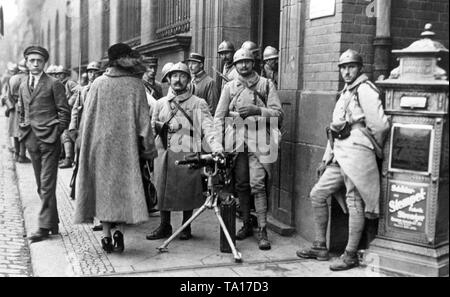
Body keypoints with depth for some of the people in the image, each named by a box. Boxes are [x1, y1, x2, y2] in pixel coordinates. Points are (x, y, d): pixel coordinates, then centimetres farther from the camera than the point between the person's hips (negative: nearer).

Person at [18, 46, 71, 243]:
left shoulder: (54, 84, -4)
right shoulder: (23, 86, 15)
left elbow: (64, 112, -5)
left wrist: (56, 133, -10)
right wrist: (23, 132, 11)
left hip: (49, 140, -6)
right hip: (31, 141, 7)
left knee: (47, 184, -7)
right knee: (41, 186, 11)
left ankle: (44, 226, -3)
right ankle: (53, 223, 22)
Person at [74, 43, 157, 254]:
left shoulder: (98, 84, -2)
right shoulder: (135, 85, -5)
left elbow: (87, 117, 1)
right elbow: (143, 119, -4)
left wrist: (86, 145, 11)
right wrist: (149, 148, 2)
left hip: (100, 144, 1)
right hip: (126, 144, -1)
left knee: (103, 186, 9)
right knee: (125, 186, 9)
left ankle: (107, 236, 10)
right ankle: (119, 231, -4)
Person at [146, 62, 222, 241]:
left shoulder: (198, 103, 1)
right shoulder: (161, 103, 14)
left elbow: (207, 127, -11)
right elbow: (152, 125, 23)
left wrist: (216, 147, -26)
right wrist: (165, 127, 4)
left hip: (188, 153, -3)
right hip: (163, 153, 4)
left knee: (187, 191, 1)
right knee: (162, 189, 6)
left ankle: (186, 227, 18)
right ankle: (164, 226, 21)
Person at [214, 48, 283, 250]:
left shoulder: (266, 85, 7)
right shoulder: (230, 87, 13)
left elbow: (278, 114, 0)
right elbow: (219, 116, 11)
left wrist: (257, 110, -15)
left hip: (258, 140, -3)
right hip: (236, 140, 3)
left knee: (258, 185, -10)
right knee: (241, 185, 7)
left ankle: (262, 230, -6)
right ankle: (246, 225, 20)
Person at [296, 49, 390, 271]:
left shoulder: (365, 90, -9)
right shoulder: (344, 93, 21)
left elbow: (380, 125, -16)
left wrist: (374, 148, 1)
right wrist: (326, 158, 19)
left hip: (357, 155, -10)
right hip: (340, 157, 10)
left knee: (354, 203, -3)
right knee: (317, 194, 9)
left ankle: (351, 255, 7)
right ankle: (320, 247, 19)